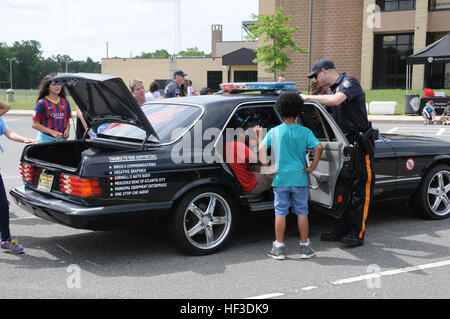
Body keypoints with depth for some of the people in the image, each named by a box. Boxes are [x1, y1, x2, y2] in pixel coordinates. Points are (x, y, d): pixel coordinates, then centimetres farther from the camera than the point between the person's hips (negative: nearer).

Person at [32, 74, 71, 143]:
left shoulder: (65, 102, 11)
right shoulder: (42, 103, -3)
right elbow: (35, 124, -6)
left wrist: (67, 130, -2)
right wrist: (52, 132, -15)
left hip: (62, 139, 4)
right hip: (46, 139, -4)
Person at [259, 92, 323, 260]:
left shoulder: (274, 132, -2)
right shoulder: (304, 132, -4)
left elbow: (262, 148, -10)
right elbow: (319, 147, -14)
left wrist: (266, 165, -2)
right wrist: (313, 166, -6)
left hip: (280, 179, 0)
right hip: (300, 178, 0)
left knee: (280, 213, 7)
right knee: (302, 212, 9)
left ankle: (279, 248, 11)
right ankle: (305, 247, 15)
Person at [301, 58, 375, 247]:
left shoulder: (349, 82, -12)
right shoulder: (333, 88, 16)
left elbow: (335, 100, -31)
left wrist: (308, 97, -22)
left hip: (360, 145, -9)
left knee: (361, 188, -4)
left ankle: (357, 233, -1)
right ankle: (342, 230, 16)